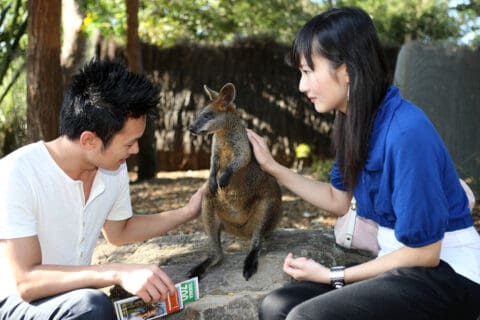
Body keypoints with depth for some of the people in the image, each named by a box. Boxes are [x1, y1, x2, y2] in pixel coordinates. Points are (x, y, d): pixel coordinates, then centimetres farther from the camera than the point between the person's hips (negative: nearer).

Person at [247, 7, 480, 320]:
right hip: (405, 261, 8)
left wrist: (332, 275, -12)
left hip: (446, 272, -8)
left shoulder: (406, 132, -24)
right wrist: (273, 167, 12)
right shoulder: (356, 121, 2)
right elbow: (339, 200, 19)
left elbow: (424, 253, -20)